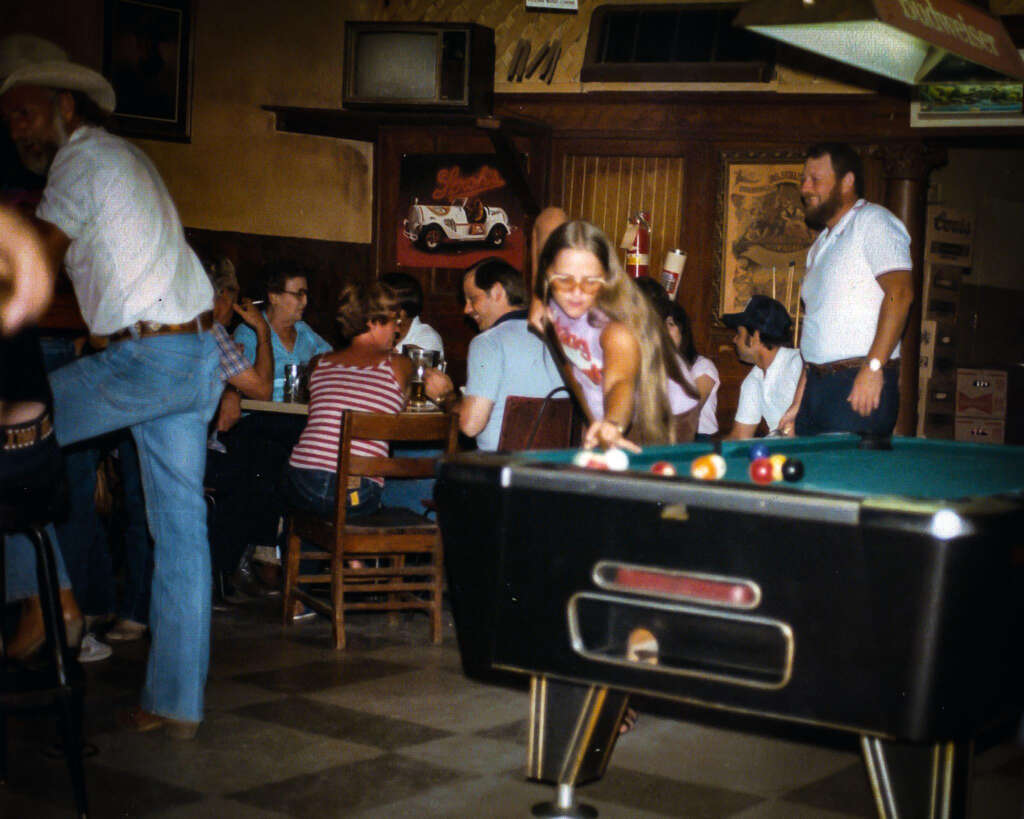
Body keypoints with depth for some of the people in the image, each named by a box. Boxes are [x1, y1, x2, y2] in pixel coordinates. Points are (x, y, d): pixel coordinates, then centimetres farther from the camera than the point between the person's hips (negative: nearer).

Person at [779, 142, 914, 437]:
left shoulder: (874, 221, -4)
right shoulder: (820, 245, 22)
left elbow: (900, 292, -17)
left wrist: (873, 367, -24)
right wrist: (798, 403, 17)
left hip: (861, 384, -8)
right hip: (817, 384, 8)